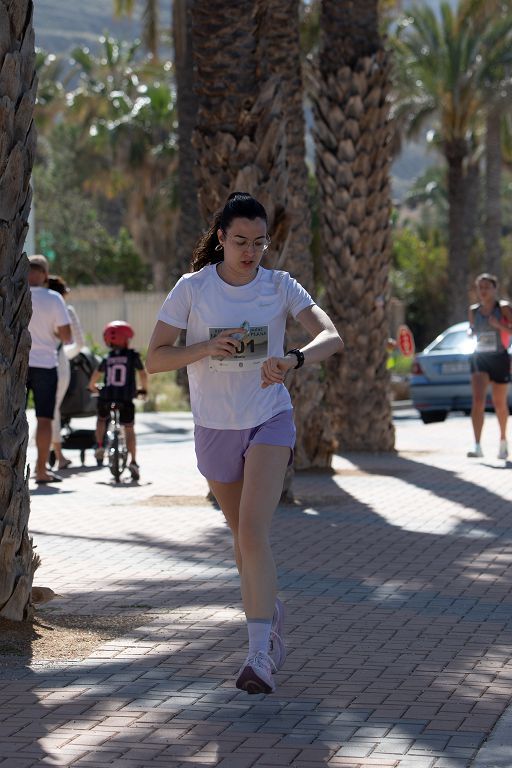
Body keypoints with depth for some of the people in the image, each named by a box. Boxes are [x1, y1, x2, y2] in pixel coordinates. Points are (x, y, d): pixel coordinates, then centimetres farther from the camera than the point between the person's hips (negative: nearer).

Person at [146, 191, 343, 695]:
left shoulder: (280, 286, -5)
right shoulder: (192, 288, -6)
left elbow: (331, 337, -15)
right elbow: (154, 359, -7)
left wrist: (292, 360, -35)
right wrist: (208, 347, -24)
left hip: (269, 421, -2)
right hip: (214, 428, 2)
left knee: (252, 532, -19)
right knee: (243, 536, 15)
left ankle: (260, 654, -22)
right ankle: (271, 618, 39)